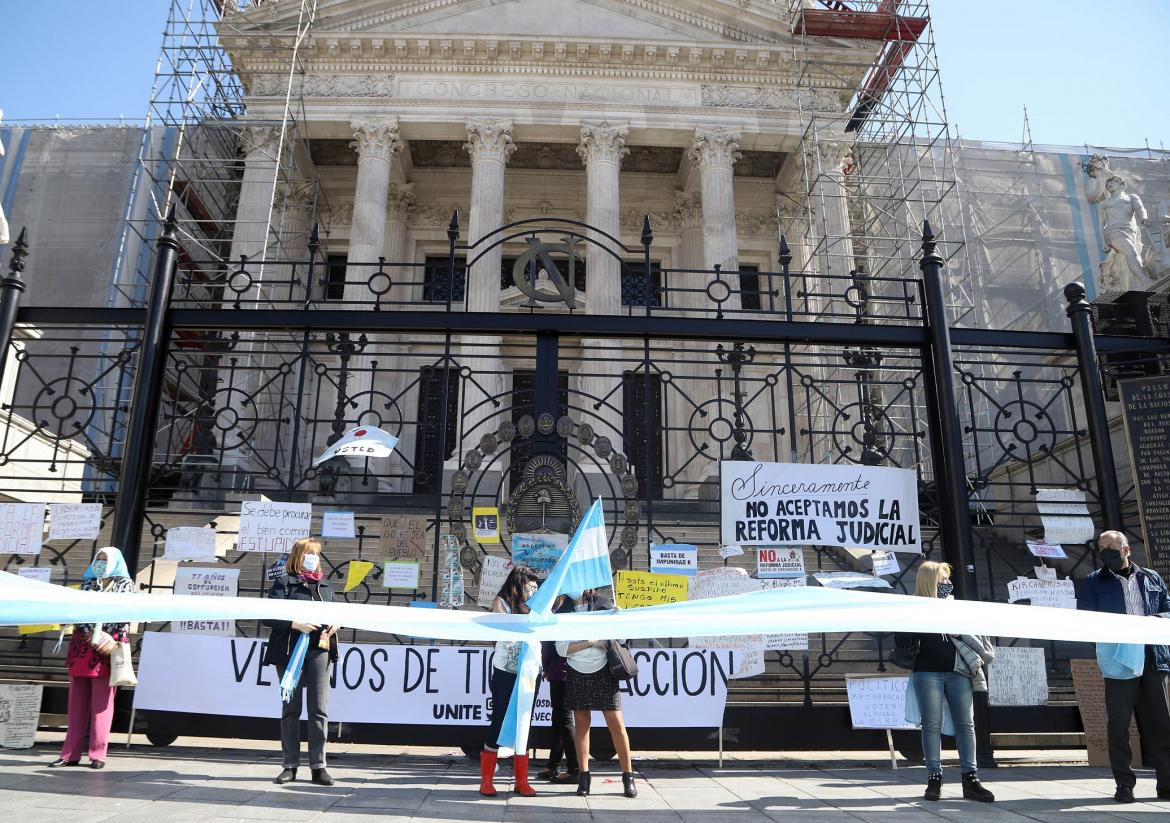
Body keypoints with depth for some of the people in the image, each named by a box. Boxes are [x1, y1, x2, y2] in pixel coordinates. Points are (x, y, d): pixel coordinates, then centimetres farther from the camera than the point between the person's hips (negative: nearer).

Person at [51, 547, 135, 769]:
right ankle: (70, 753, 11)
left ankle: (98, 754, 0)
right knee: (76, 702, 6)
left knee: (101, 702, -2)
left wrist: (115, 644, -13)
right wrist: (93, 637, -11)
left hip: (106, 650, -4)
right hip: (82, 648, 4)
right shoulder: (88, 584, 17)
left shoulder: (125, 584, 6)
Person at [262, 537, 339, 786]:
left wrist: (334, 625, 2)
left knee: (319, 710, 1)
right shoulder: (284, 582, 1)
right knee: (291, 709, 6)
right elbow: (268, 616, -7)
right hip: (290, 652, -3)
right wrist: (294, 624, -19)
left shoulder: (324, 584, 15)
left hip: (319, 652, 3)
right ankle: (290, 765, 15)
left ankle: (318, 766, 7)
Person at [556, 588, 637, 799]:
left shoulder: (603, 606, 1)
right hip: (576, 676, 1)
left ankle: (628, 775, 6)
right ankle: (584, 775, 17)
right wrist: (591, 642, -12)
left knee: (616, 723, -4)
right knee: (581, 724, 6)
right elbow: (561, 648, -5)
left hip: (602, 673, -1)